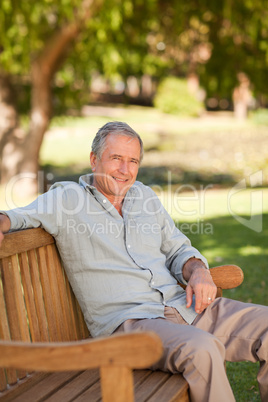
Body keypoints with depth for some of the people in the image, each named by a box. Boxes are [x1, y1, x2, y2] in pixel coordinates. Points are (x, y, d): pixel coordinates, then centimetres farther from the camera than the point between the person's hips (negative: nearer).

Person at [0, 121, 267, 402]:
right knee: (201, 349, -36)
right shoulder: (66, 198, 5)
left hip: (183, 306, 7)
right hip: (127, 321, -6)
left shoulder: (145, 196, 21)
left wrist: (199, 272, 1)